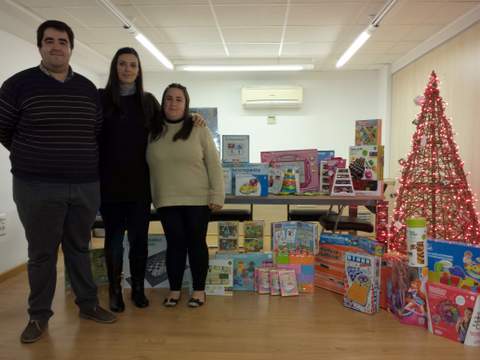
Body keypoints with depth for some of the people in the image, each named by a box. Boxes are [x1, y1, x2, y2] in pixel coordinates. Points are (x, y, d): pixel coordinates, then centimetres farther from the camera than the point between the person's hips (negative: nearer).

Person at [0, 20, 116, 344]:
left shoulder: (88, 89, 8)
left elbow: (99, 132, 16)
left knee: (80, 248, 15)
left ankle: (88, 304, 29)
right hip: (37, 187, -3)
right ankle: (39, 315, 23)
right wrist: (32, 158, 11)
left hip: (86, 186, 3)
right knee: (41, 254, 7)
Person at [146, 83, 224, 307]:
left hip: (198, 199, -2)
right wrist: (151, 196, 4)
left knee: (196, 243, 7)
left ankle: (199, 290, 20)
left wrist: (217, 195, -9)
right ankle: (174, 289, 22)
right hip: (167, 201, 2)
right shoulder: (153, 132, 5)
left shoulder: (199, 130, -2)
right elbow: (146, 166, 10)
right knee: (174, 243, 7)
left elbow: (213, 165, -4)